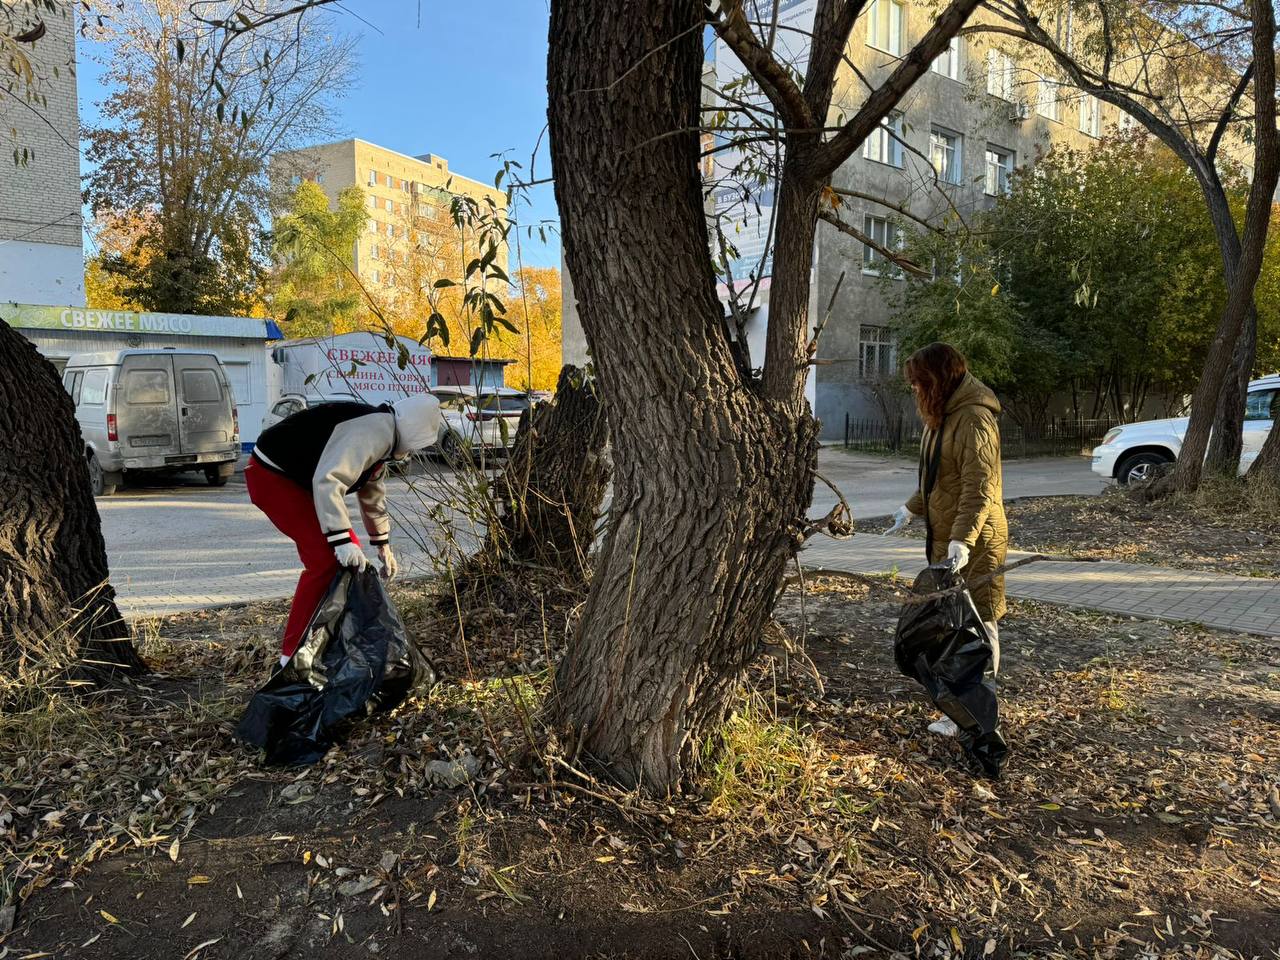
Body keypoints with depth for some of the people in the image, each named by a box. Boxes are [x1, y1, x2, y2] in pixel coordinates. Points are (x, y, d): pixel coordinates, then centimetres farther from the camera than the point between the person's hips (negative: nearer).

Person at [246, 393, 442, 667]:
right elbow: (327, 481, -37)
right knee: (325, 560, -17)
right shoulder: (373, 432, -26)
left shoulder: (382, 436, 9)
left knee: (351, 557, 9)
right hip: (271, 476, -10)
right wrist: (342, 541, -37)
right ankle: (292, 655, -8)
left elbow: (373, 494, 22)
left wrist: (382, 545, 27)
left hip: (300, 479, 11)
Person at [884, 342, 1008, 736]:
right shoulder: (942, 415, 14)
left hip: (973, 543, -10)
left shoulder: (974, 419, -18)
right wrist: (911, 509, 21)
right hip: (945, 539, 10)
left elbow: (980, 487, -25)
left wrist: (962, 539, -32)